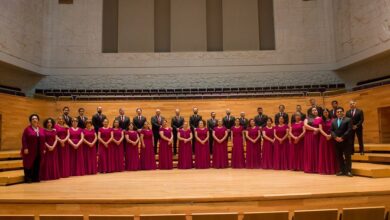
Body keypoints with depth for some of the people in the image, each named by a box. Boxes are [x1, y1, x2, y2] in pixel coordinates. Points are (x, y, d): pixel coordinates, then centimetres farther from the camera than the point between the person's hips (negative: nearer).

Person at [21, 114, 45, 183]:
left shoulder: (41, 130, 10)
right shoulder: (27, 129, -2)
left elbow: (43, 140, 10)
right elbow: (24, 139, -7)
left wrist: (44, 149, 6)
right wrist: (25, 148, -14)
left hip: (39, 151, 4)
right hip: (30, 151, -4)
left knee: (37, 165, 6)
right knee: (29, 164, 2)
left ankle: (35, 178, 15)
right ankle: (28, 179, 10)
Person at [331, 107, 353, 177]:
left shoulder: (348, 120, 1)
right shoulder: (333, 121, 16)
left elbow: (349, 130, -9)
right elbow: (331, 130, 8)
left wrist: (342, 138, -15)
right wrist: (335, 137, -10)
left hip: (346, 141, -4)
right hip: (337, 142, 5)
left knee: (347, 157, -3)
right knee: (339, 157, 6)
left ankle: (348, 171, 1)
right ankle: (342, 170, 12)